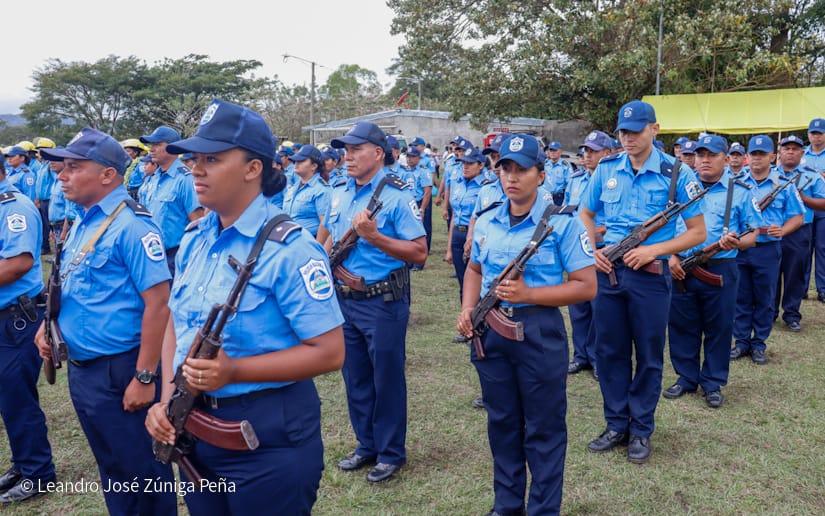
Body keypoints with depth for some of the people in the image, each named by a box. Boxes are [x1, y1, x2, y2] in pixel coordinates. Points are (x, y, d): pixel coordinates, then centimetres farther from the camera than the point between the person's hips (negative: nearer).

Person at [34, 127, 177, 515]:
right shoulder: (83, 223, 10)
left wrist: (144, 377, -23)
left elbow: (158, 302, -23)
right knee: (111, 467, 22)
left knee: (140, 470, 7)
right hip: (81, 368, 9)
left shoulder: (131, 225, -18)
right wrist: (50, 324, 6)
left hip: (118, 372, -9)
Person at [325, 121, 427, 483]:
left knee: (386, 379, 7)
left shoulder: (396, 195, -14)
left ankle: (391, 452, 24)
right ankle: (367, 445, 34)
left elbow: (420, 252, -18)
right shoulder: (339, 193, 7)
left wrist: (373, 236, -26)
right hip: (344, 300, 7)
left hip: (383, 302, -7)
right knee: (355, 378, 17)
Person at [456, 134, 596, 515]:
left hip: (539, 331, -5)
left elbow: (586, 286, -12)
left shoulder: (562, 222, -10)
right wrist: (468, 310, 2)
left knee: (543, 428, 7)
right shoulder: (485, 222, 6)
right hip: (490, 330, 6)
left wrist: (528, 293, -21)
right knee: (502, 422, 17)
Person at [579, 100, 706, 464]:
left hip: (650, 274, -3)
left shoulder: (675, 173, -7)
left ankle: (641, 430, 24)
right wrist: (593, 250, -3)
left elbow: (697, 232, -5)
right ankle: (616, 425, 26)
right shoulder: (606, 169, 3)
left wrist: (653, 250, -18)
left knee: (649, 356, 8)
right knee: (609, 351, 11)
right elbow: (586, 214, 15)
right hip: (608, 271, 4)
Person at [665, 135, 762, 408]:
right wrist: (671, 257, -4)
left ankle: (713, 383, 21)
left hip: (720, 271, -2)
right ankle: (686, 378, 25)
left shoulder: (740, 192, 4)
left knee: (718, 328, 6)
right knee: (682, 326, 9)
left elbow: (752, 233, 2)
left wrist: (737, 243, -20)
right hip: (681, 269, 2)